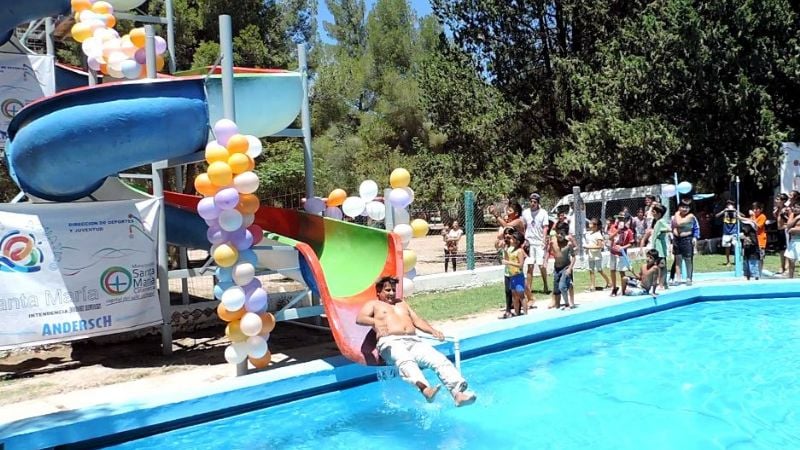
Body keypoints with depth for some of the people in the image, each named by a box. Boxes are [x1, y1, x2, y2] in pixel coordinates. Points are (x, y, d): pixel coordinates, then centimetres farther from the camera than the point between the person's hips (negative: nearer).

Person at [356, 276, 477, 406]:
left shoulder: (402, 304, 38)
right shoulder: (373, 304, 24)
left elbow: (417, 320, 29)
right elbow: (359, 318, 4)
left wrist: (432, 331, 9)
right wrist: (375, 322, -19)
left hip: (414, 341, 5)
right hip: (391, 342, -5)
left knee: (440, 359, -24)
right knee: (405, 360, -41)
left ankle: (458, 392, -43)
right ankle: (424, 388, -66)